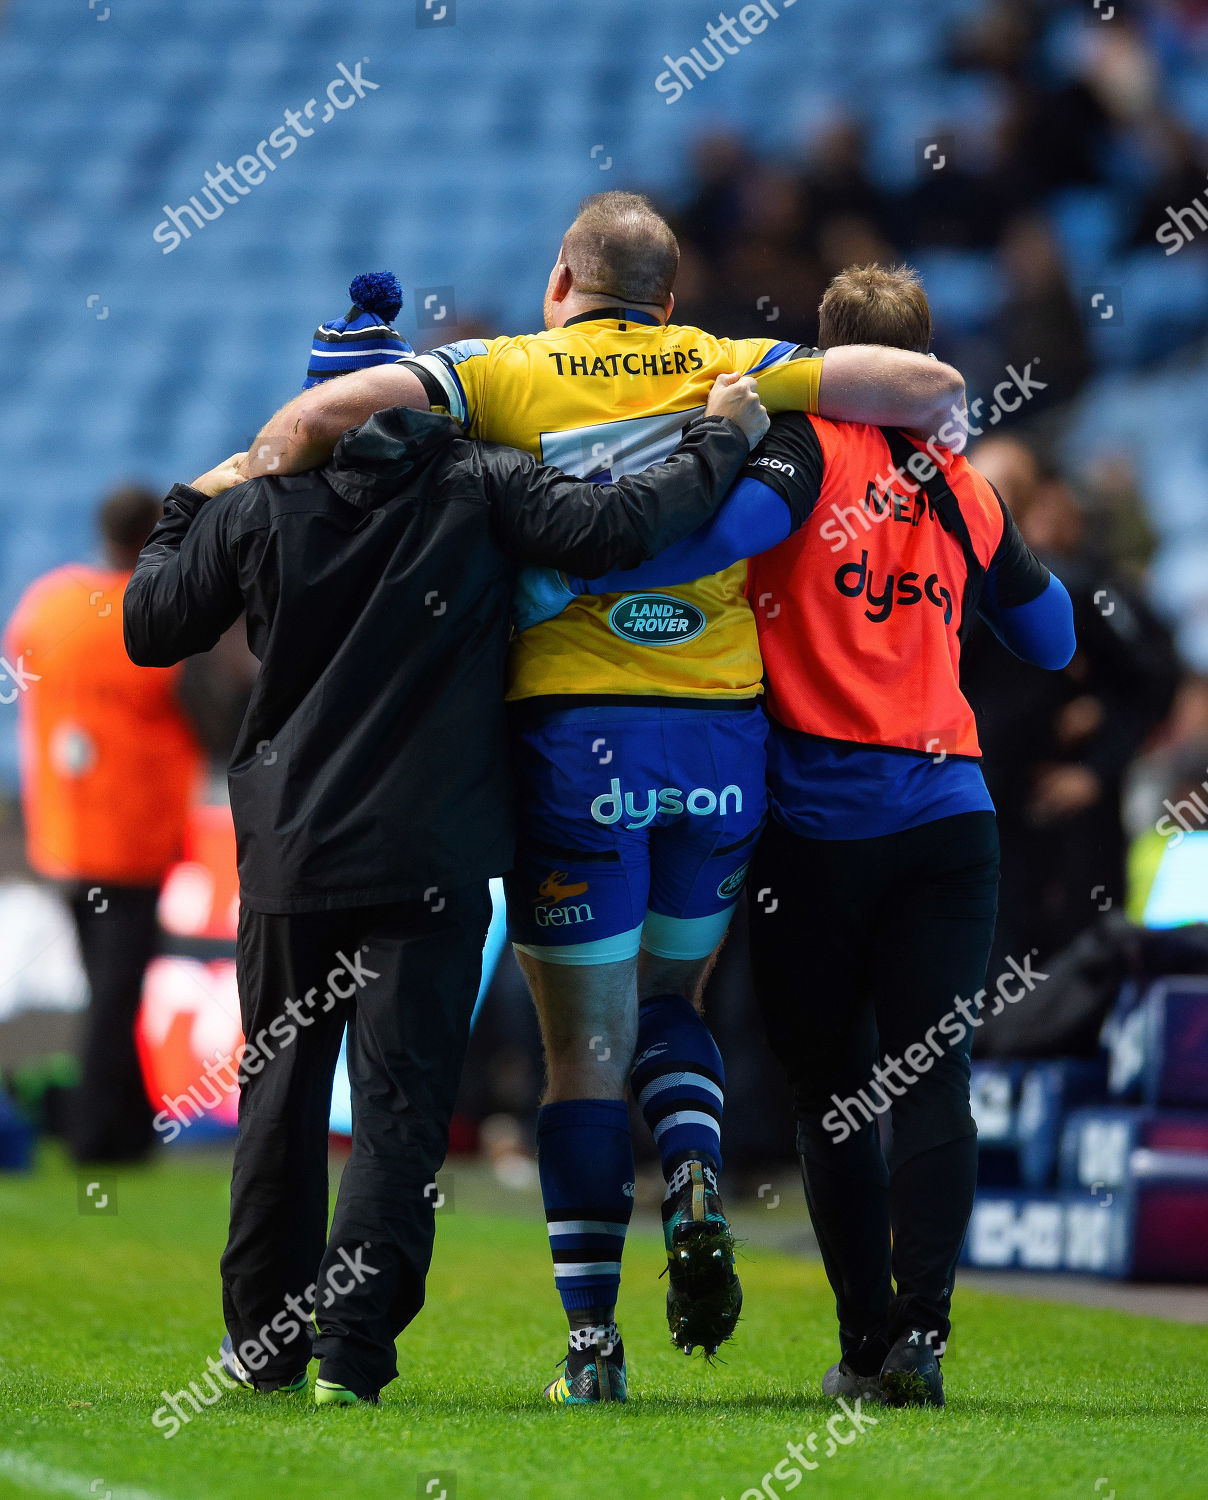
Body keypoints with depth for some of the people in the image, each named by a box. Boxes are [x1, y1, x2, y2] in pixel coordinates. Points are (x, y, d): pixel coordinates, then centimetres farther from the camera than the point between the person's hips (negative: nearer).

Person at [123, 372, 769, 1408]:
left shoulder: (254, 505, 1)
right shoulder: (483, 485, -5)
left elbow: (150, 629, 8)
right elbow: (616, 525, -16)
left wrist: (186, 510, 24)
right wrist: (723, 441, -2)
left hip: (287, 848, 2)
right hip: (430, 857, -2)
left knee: (280, 1094, 15)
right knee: (400, 1103, 0)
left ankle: (264, 1345, 22)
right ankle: (352, 1350, -11)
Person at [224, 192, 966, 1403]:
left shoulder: (508, 374, 3)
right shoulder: (731, 372, 8)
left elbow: (332, 409, -11)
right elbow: (931, 386, 2)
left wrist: (249, 476, 6)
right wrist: (933, 423, 24)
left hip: (575, 735, -2)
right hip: (722, 737, 2)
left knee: (585, 1051, 4)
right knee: (669, 1002, 23)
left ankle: (590, 1342, 1)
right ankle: (695, 1199, -5)